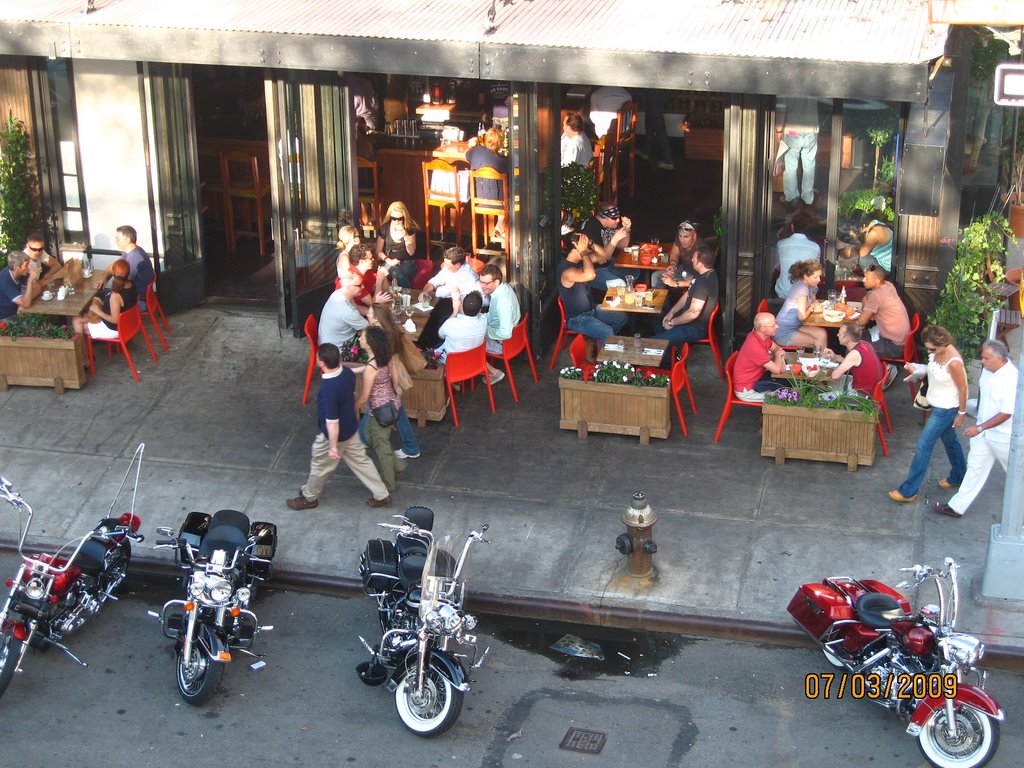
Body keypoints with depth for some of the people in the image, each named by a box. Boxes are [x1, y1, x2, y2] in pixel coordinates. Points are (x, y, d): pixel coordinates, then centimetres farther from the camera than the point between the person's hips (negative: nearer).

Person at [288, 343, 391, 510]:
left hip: (332, 435, -7)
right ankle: (382, 495, 32)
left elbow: (332, 422, -30)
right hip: (350, 429, 7)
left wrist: (333, 446, -19)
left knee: (320, 466, 18)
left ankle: (309, 498, 41)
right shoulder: (348, 373, -15)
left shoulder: (328, 389, -38)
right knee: (360, 461, 22)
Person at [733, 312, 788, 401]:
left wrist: (781, 359, -11)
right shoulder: (756, 347, -33)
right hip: (746, 390, -9)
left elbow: (777, 348, 11)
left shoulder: (762, 335, -7)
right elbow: (777, 370, -27)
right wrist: (778, 355, -7)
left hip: (755, 377, 9)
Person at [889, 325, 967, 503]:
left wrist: (961, 413, -10)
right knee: (950, 440, 26)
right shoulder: (936, 352, -8)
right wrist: (917, 370, -8)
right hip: (937, 405, 9)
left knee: (924, 446, -3)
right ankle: (958, 476, 47)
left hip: (946, 409, -9)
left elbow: (962, 388, -20)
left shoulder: (954, 362, -31)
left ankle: (908, 491, 4)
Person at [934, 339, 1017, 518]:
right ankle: (957, 506, 14)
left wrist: (980, 427, -26)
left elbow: (1006, 413, -27)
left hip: (1003, 435, -7)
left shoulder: (1012, 379, -29)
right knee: (975, 467, 10)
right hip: (984, 431, 7)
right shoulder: (987, 370, -6)